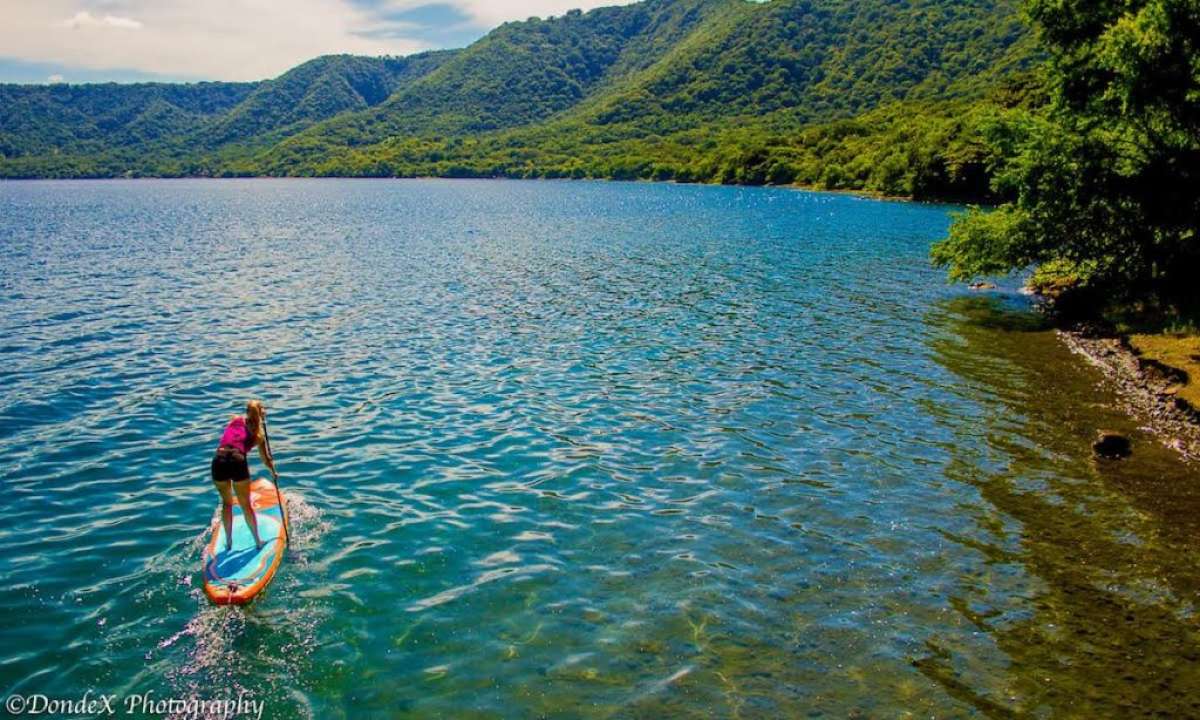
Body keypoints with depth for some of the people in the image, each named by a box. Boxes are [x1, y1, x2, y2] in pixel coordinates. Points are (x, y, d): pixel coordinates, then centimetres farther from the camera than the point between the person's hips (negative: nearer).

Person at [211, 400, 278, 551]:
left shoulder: (234, 419, 20)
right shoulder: (258, 434, 15)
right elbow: (266, 459, 20)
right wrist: (274, 473, 38)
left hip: (218, 461, 2)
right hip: (237, 462, -2)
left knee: (227, 502, 23)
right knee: (246, 505, 13)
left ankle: (228, 542, 27)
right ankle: (258, 542, 22)